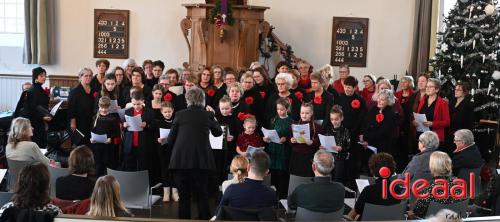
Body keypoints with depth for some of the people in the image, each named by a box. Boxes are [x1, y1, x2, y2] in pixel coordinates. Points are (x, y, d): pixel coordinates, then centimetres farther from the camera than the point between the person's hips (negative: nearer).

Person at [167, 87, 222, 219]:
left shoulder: (180, 114, 0)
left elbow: (170, 140, 4)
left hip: (181, 159, 0)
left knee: (183, 195, 7)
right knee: (202, 194, 10)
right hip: (201, 160, 1)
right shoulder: (208, 115, 2)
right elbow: (218, 132, 20)